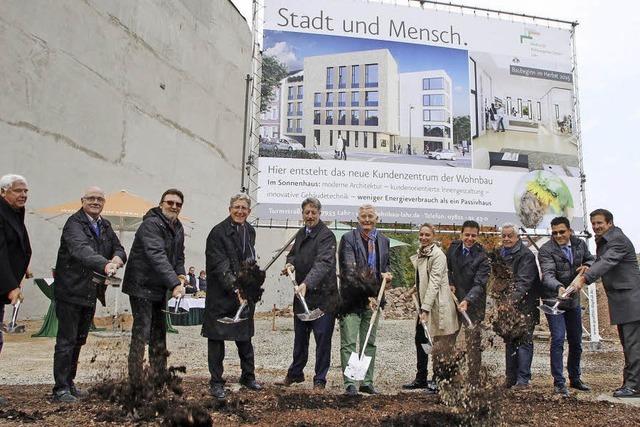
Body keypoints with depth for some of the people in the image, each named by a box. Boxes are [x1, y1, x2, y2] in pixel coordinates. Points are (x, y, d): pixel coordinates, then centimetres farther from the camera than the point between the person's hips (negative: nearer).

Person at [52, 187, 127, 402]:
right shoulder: (74, 223, -16)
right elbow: (81, 249, -34)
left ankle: (69, 383, 29)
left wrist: (117, 258, -15)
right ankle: (60, 389, 7)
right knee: (66, 341, -3)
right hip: (70, 291, -8)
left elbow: (118, 248, 12)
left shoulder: (105, 225, 10)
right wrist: (105, 265, -52)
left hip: (90, 293, 8)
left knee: (79, 340, 17)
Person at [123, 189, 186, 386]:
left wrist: (181, 275, -3)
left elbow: (179, 256, 17)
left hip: (160, 288, 9)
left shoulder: (178, 228, 9)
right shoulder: (151, 224, -20)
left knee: (159, 334, 14)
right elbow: (157, 257, -31)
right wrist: (174, 284, -38)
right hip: (142, 286, -9)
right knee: (141, 333, -7)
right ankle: (136, 382, 0)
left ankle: (159, 380, 24)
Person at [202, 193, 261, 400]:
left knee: (245, 336, 16)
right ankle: (216, 382, 13)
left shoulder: (250, 231, 9)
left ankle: (248, 376, 31)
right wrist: (235, 288, -28)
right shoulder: (218, 232, -14)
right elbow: (220, 266, -20)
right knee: (217, 337, 2)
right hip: (221, 294, -6)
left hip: (244, 291, 6)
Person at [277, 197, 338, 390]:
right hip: (302, 294, 8)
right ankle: (295, 374, 34)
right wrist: (290, 263, 2)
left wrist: (307, 284, -41)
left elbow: (323, 264, -28)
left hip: (322, 295, -7)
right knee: (300, 337, 19)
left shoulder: (326, 235, -15)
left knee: (322, 339, 1)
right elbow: (293, 254, 26)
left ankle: (320, 380, 13)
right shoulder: (300, 234, 11)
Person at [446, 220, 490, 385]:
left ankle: (474, 379, 2)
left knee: (473, 344, -6)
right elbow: (447, 267, 19)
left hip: (474, 303, -5)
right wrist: (450, 283, 2)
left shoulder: (482, 257, -14)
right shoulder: (454, 247, 1)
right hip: (454, 298, 5)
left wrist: (467, 301, -36)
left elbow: (479, 284, -22)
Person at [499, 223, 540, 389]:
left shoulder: (526, 255, -11)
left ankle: (523, 379, -1)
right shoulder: (500, 254, 13)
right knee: (509, 341, 11)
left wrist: (513, 300, -32)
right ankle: (511, 377, 19)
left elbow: (524, 282, -21)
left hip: (524, 305, -7)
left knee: (524, 341, -6)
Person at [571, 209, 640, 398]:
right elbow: (600, 263, 17)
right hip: (619, 301, 10)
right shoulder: (603, 242, 18)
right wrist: (586, 271, -2)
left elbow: (607, 262, -27)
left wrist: (584, 278, -37)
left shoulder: (618, 239, -13)